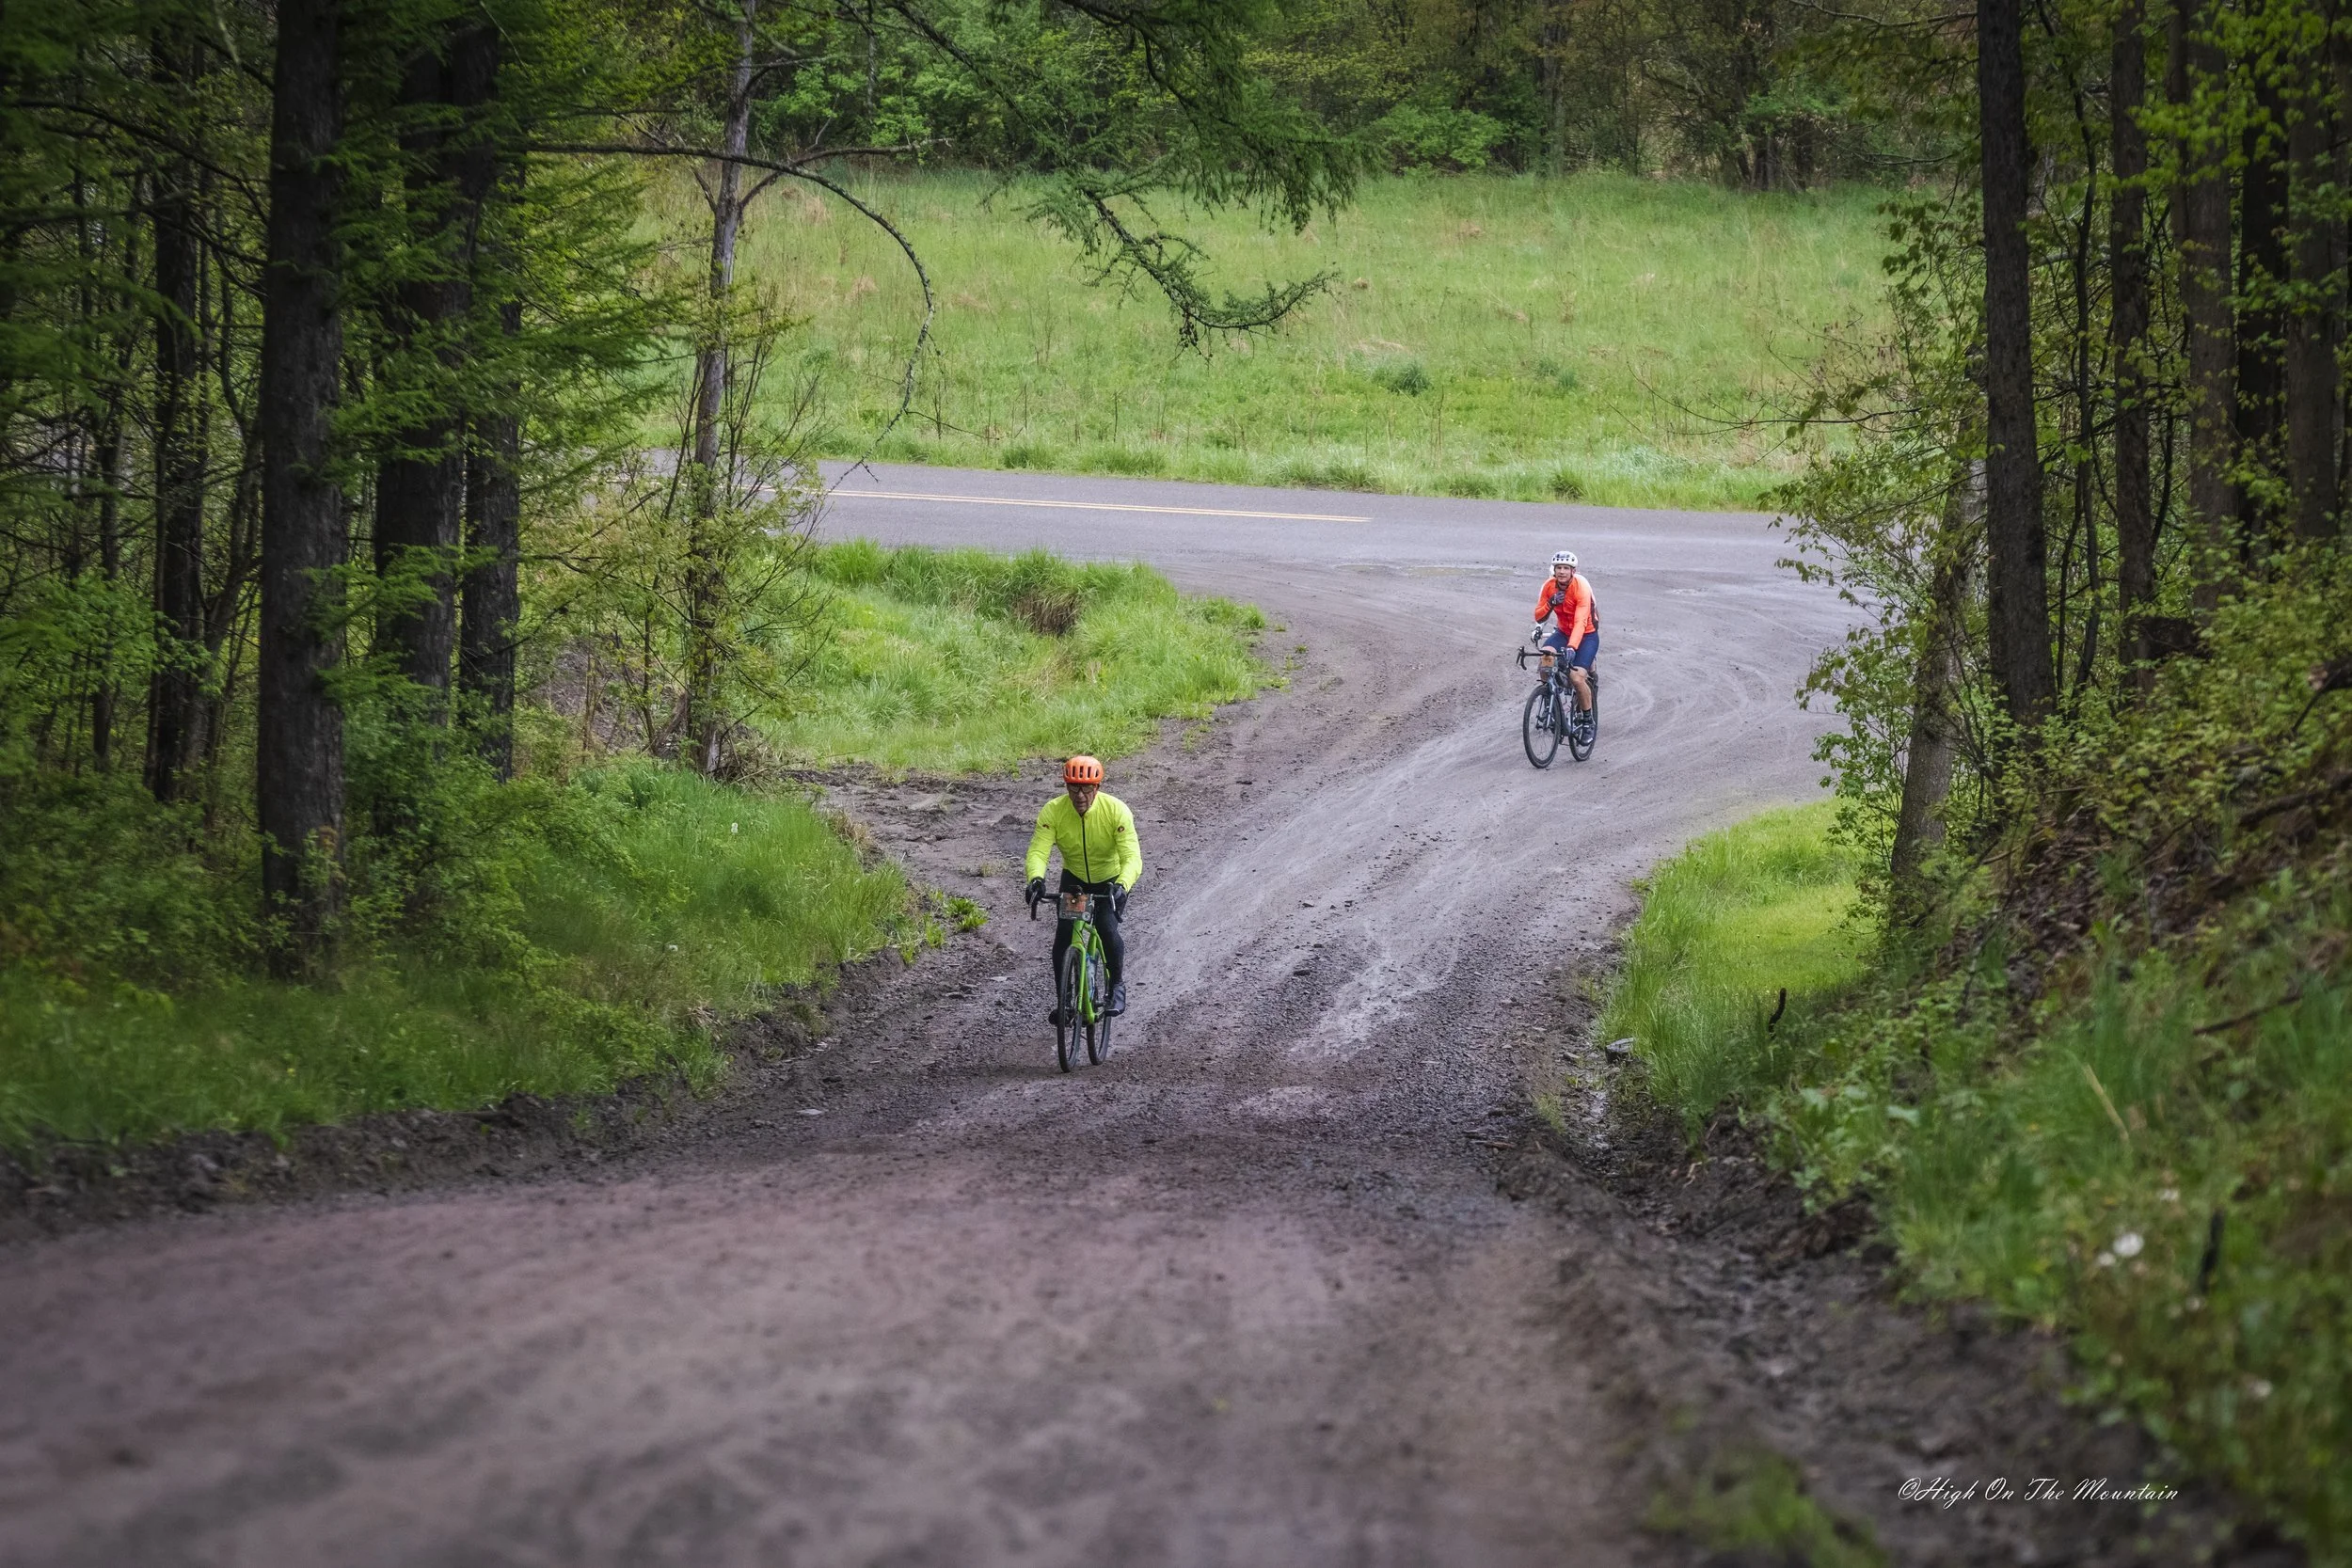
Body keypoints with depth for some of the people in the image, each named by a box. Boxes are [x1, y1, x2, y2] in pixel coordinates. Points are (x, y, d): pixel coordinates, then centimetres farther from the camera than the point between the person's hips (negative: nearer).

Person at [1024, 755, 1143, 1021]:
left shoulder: (1116, 811, -28)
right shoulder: (1052, 811, -23)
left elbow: (1132, 858, -34)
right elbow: (1037, 851, -31)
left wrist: (1121, 887, -55)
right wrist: (1036, 879, -53)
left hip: (1110, 881, -2)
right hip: (1074, 879, 2)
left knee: (1108, 930, -23)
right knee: (1062, 939, -11)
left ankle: (1117, 986, 5)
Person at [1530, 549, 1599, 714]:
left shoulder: (1581, 587, -25)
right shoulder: (1549, 587, -11)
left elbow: (1580, 622, -35)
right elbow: (1539, 617, -7)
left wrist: (1572, 647, -49)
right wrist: (1550, 604, -28)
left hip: (1587, 635, -4)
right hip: (1563, 633, 4)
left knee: (1576, 678, -20)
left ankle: (1587, 717, 2)